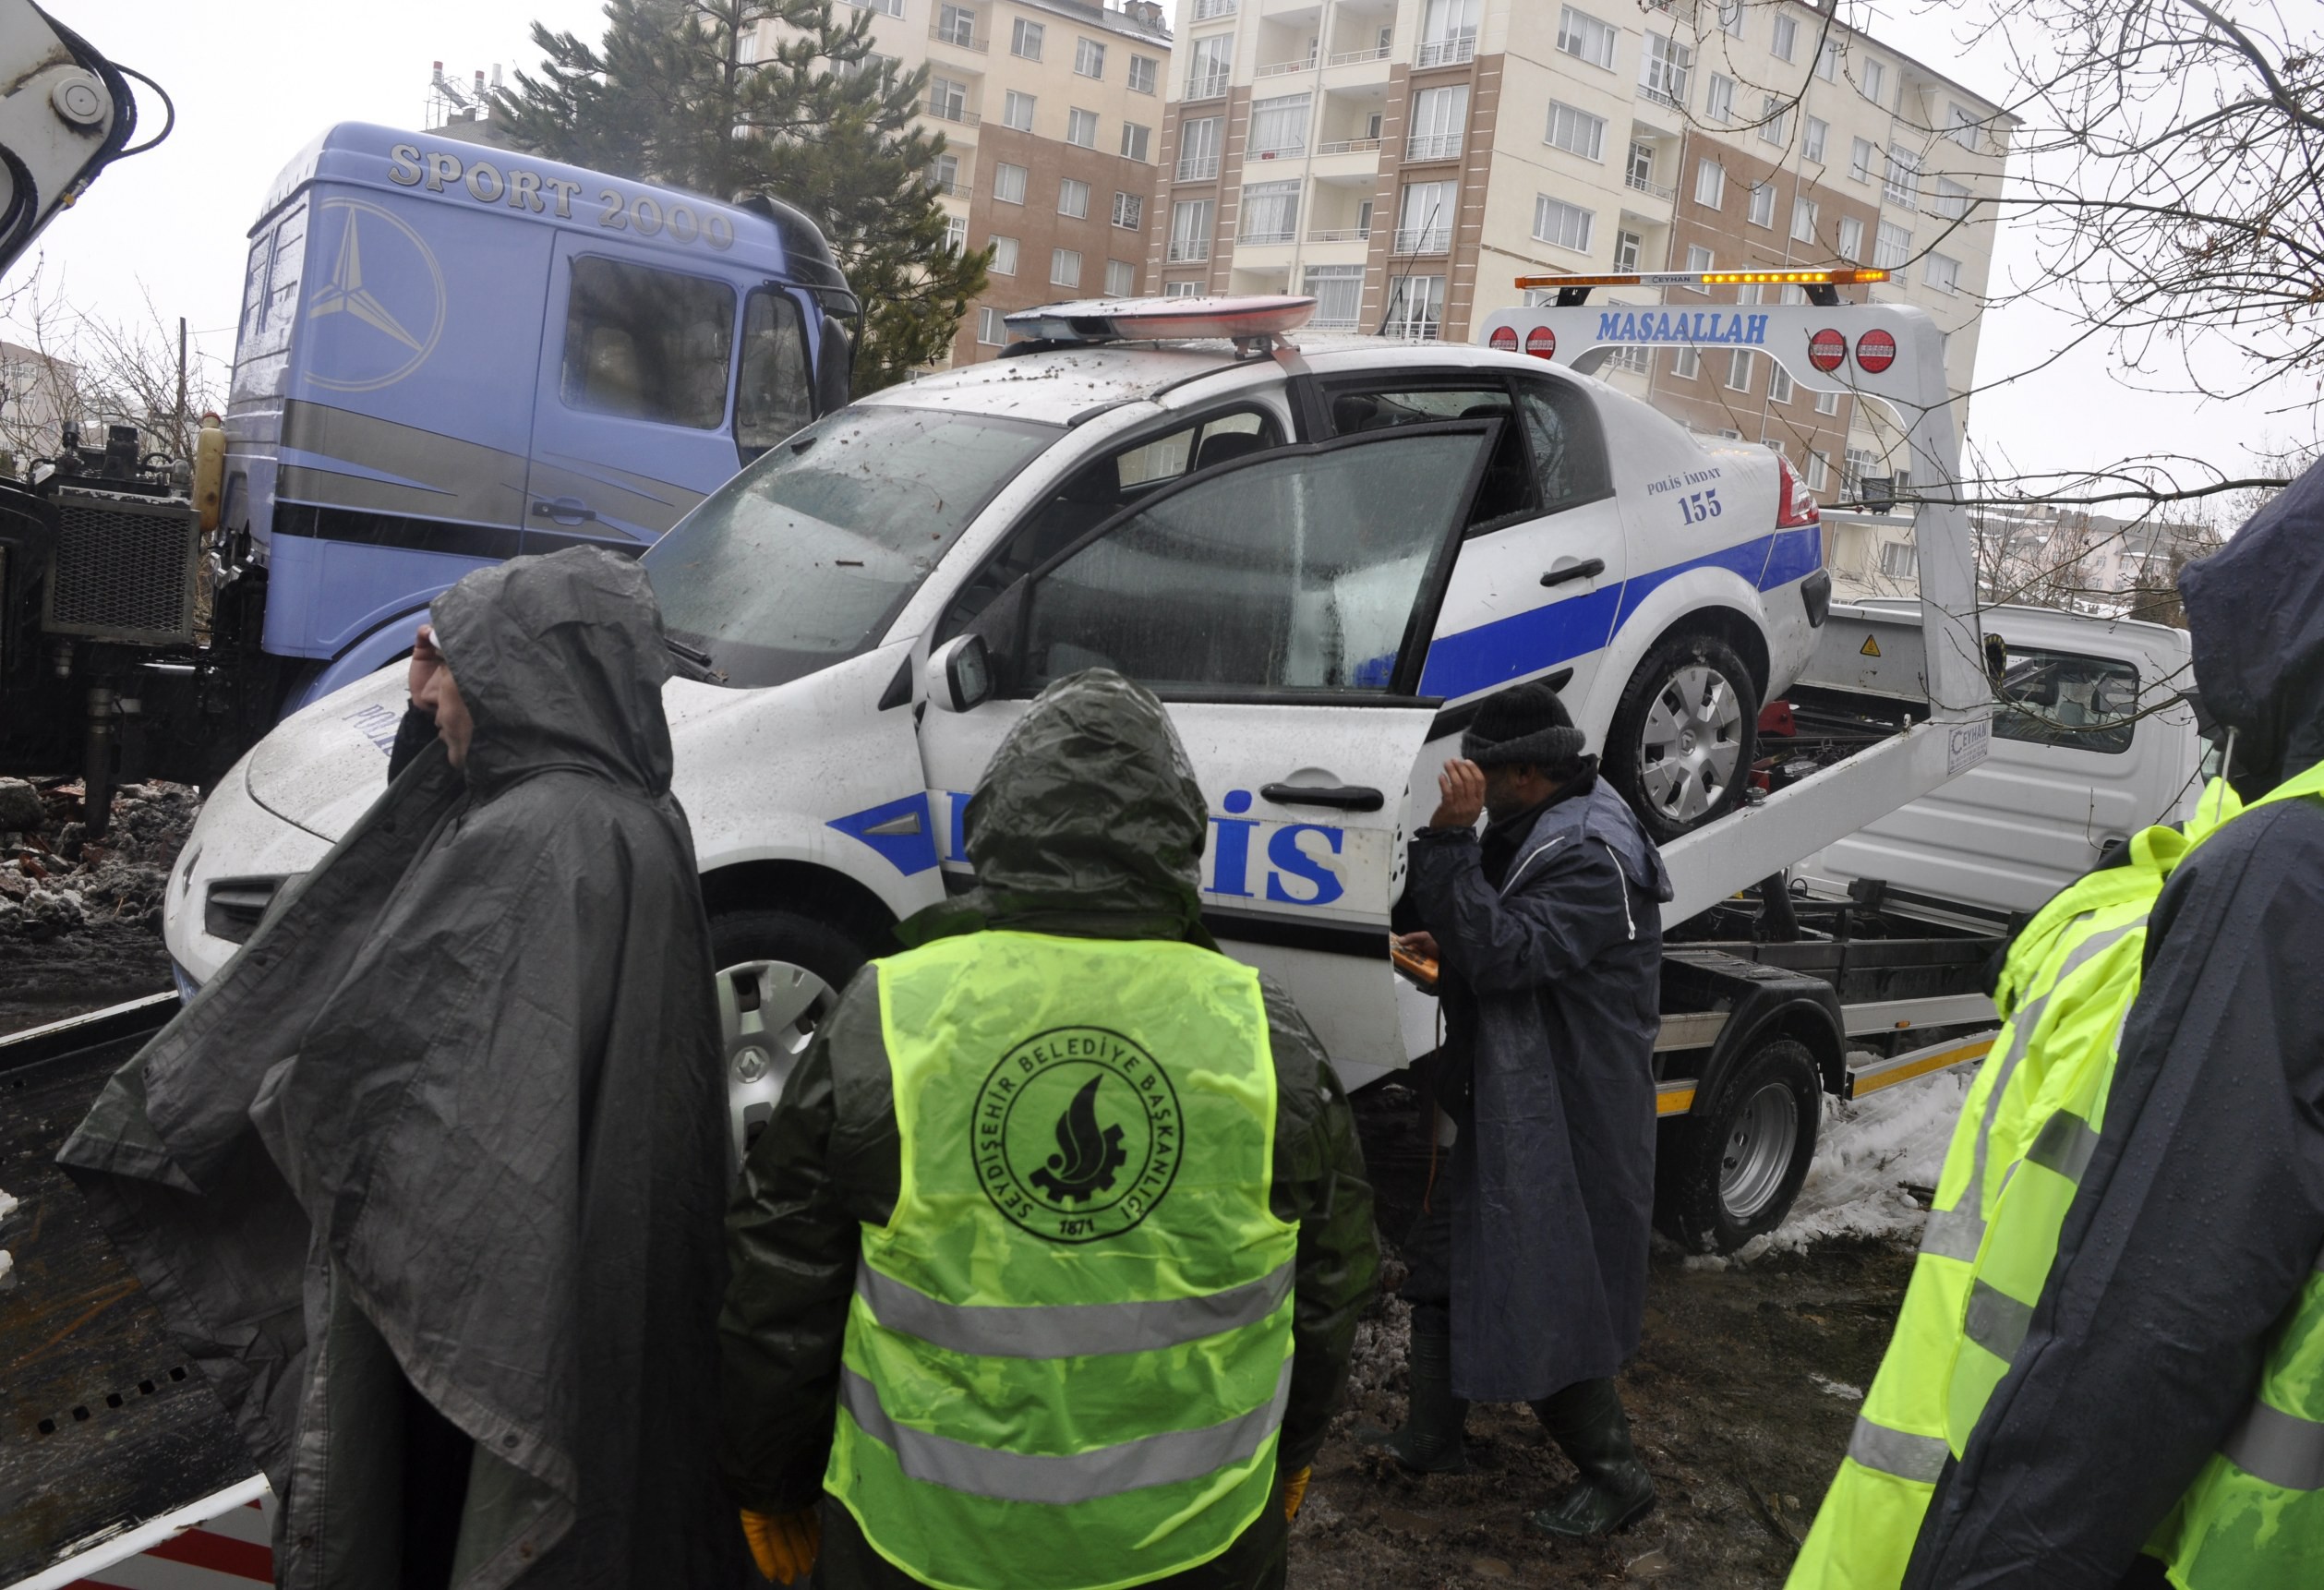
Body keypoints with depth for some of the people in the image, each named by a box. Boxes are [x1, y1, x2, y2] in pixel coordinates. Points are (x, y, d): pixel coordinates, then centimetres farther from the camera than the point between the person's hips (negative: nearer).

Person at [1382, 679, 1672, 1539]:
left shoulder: (1592, 857, -23)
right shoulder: (1538, 830, 9)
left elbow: (1506, 954, -32)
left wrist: (1452, 838, -33)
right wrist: (1447, 946, 6)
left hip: (1565, 1120, -10)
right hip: (1508, 1102, 11)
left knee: (1543, 1299, -1)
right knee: (1442, 1258, 18)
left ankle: (1613, 1474, 18)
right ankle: (1433, 1437, 34)